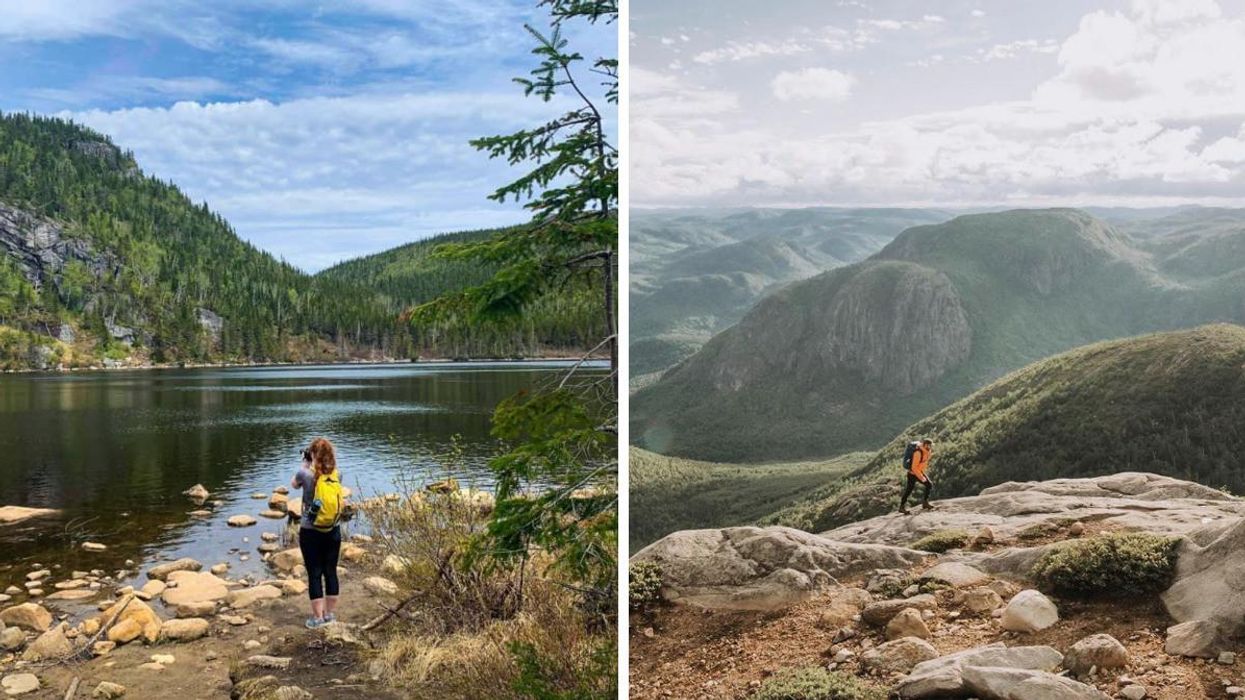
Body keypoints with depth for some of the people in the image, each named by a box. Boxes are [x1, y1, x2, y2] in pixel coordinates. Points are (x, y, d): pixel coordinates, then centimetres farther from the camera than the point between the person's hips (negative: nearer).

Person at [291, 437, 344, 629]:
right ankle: (330, 613, 22)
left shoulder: (306, 474, -16)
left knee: (314, 574, 5)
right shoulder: (337, 475, -5)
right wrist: (313, 466, 11)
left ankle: (317, 617, 10)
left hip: (310, 533, -3)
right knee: (331, 571, 13)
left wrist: (305, 465, 12)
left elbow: (294, 484, 7)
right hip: (333, 532, 3)